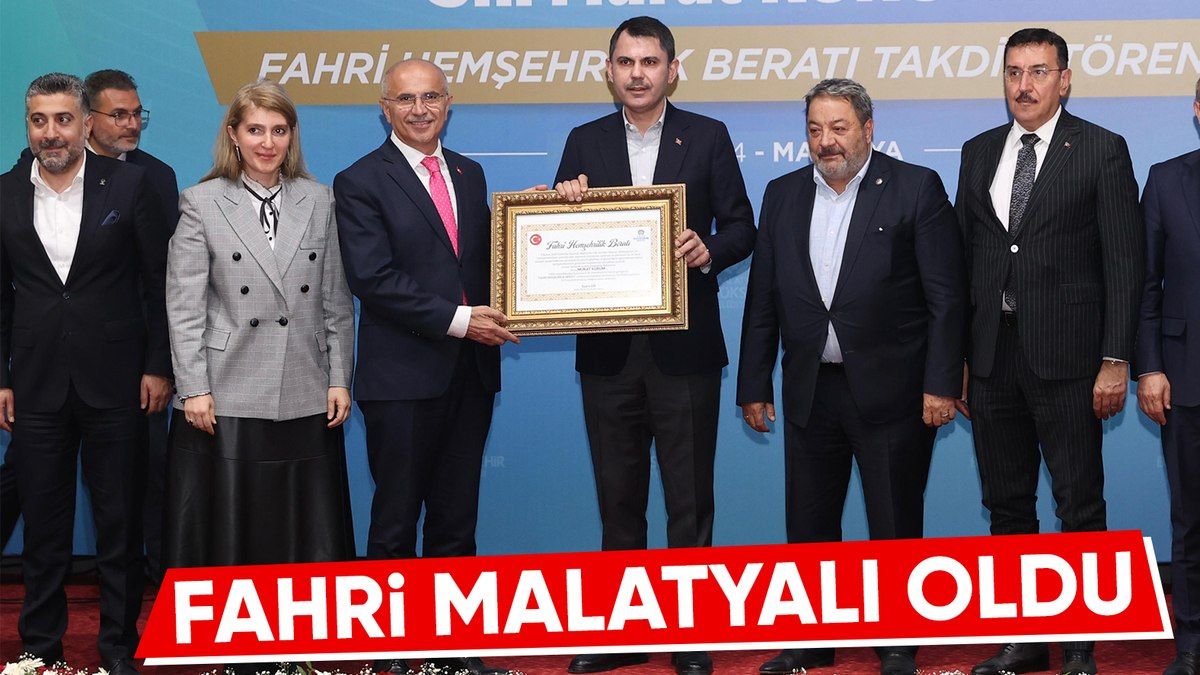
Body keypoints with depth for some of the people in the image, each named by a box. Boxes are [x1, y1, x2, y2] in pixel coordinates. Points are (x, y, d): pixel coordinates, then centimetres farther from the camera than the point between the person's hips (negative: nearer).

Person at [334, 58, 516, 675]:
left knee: (456, 519, 11)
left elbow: (485, 258, 16)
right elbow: (373, 278, -14)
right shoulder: (360, 183, -4)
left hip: (469, 371, 5)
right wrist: (457, 319, -17)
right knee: (396, 521, 4)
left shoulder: (470, 175, 14)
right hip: (402, 376, -5)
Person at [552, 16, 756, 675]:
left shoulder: (707, 138, 2)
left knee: (689, 497, 4)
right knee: (618, 497, 11)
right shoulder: (584, 142, 8)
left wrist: (709, 249, -19)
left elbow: (740, 226, 1)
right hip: (607, 348, 3)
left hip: (684, 346, -2)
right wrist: (563, 200, -12)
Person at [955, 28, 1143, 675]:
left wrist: (1116, 360, -12)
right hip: (992, 354, 5)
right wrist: (956, 358, 8)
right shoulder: (979, 153, 11)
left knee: (1079, 506, 1)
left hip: (1065, 355, -5)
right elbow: (965, 256, 12)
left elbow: (1123, 261, -6)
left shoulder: (1102, 150, -3)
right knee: (1007, 503, 11)